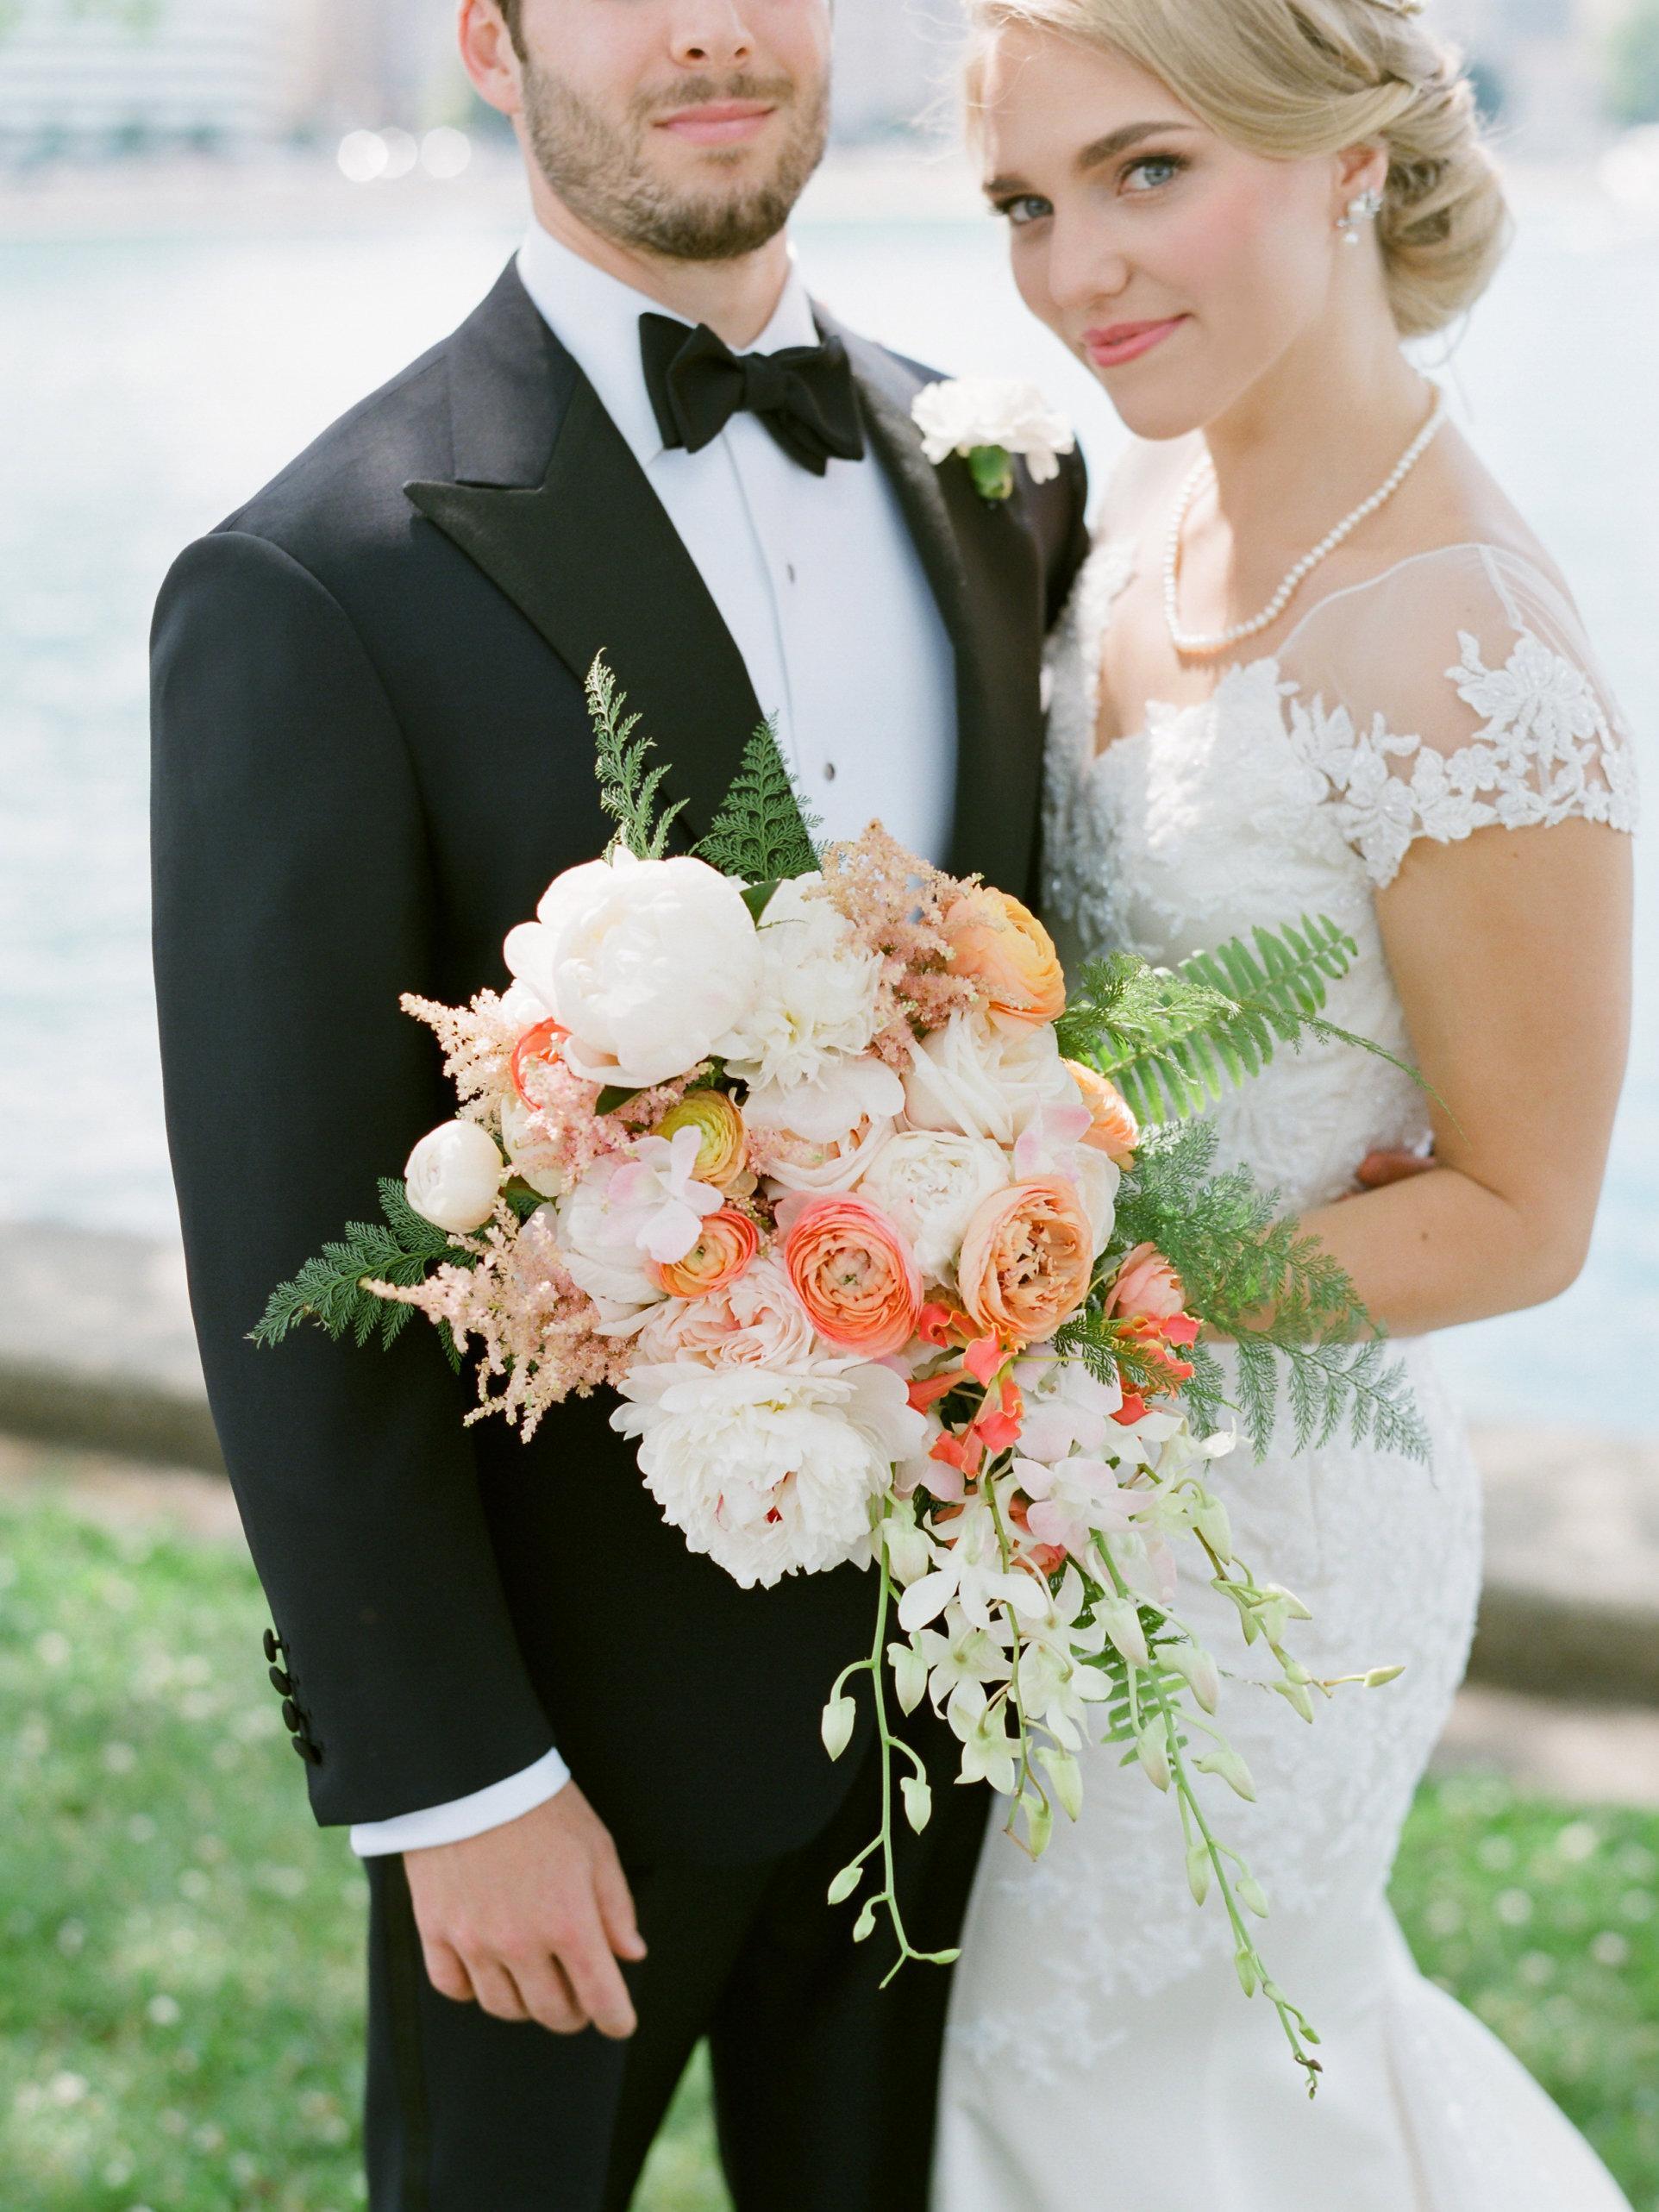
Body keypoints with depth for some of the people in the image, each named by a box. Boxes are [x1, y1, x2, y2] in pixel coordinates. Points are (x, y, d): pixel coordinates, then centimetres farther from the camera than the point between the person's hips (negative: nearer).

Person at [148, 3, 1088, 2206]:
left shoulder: (1000, 481, 0)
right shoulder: (318, 587, -19)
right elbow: (292, 1265, -17)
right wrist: (453, 1780, -14)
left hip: (942, 1635, 5)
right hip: (571, 1680, -5)